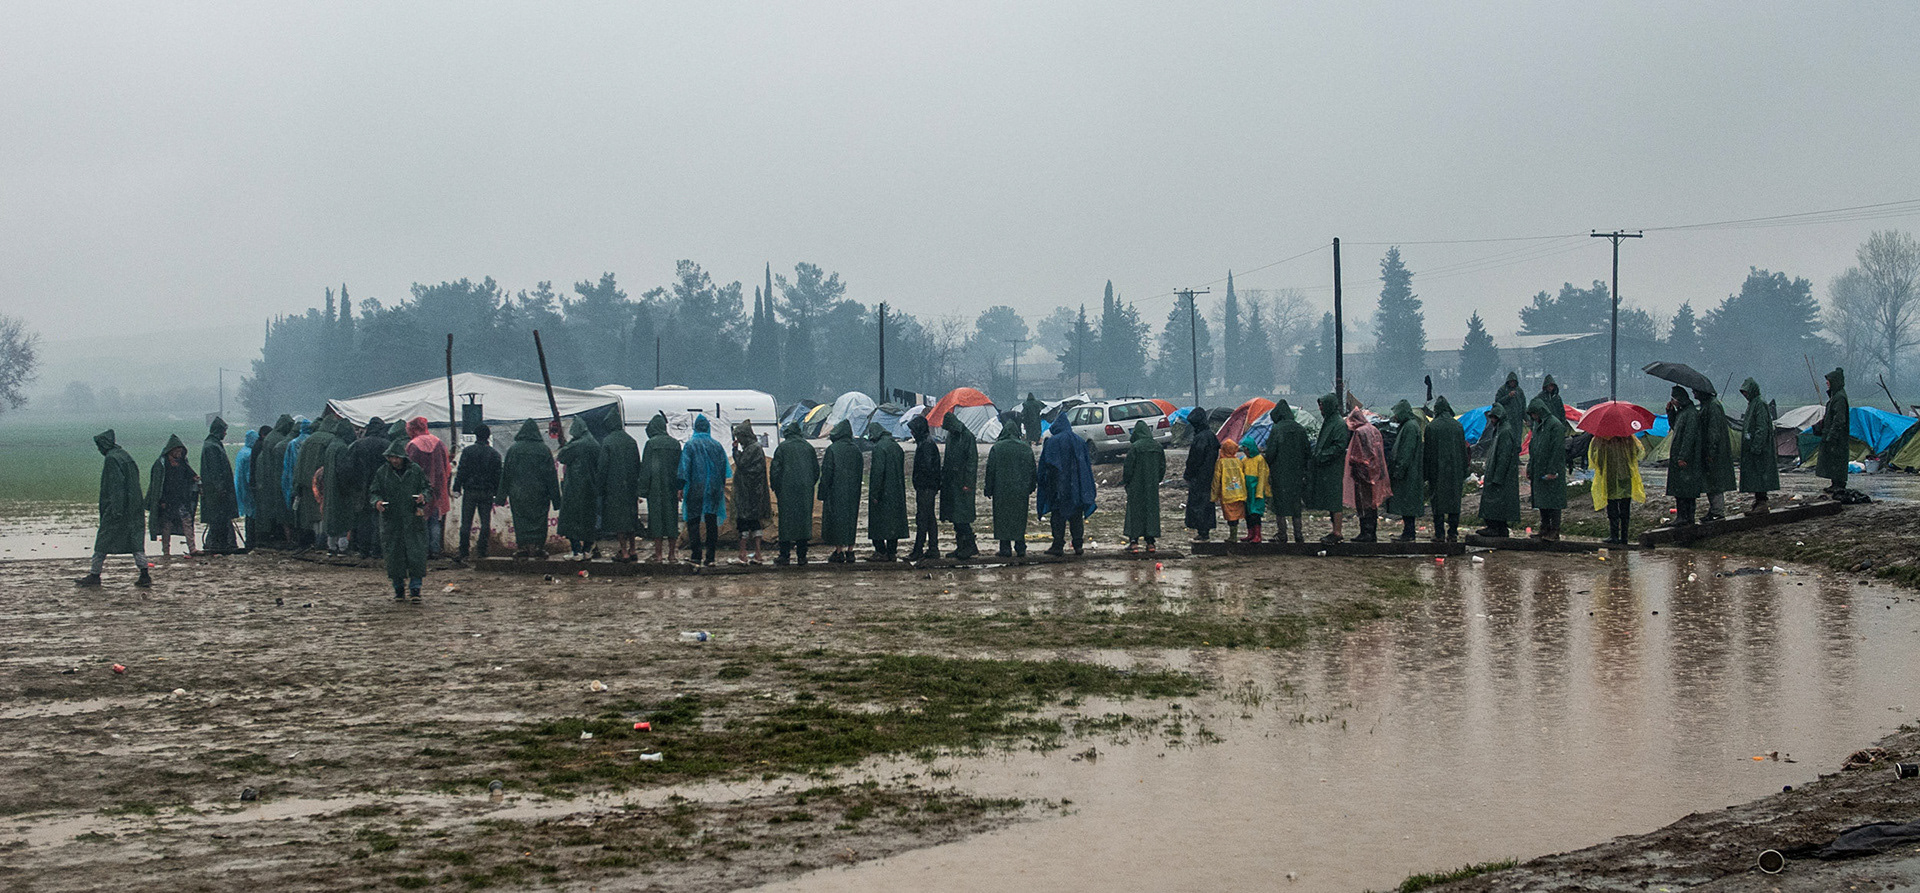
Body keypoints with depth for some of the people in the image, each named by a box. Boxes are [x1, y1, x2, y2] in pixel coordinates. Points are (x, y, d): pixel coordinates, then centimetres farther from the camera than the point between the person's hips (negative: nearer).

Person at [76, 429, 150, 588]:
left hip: (117, 507, -8)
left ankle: (95, 575, 8)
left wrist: (115, 509, -22)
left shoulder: (111, 459, -13)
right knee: (136, 539, 5)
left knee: (103, 540, 2)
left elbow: (115, 485, -20)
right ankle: (144, 576, -2)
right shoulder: (125, 456, 14)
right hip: (134, 507, 8)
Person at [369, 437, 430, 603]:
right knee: (394, 556, 4)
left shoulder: (416, 471, 3)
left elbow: (428, 488, 9)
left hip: (413, 520, -1)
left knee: (416, 553, -8)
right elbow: (373, 492, 7)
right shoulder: (382, 473, 5)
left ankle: (415, 589, -1)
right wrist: (376, 502, -16)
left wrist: (424, 496, -14)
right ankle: (399, 589, 17)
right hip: (391, 521, 1)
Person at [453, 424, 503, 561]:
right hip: (487, 493, 2)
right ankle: (483, 551, 5)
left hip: (470, 492, -2)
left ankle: (464, 551, 2)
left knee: (466, 523, 3)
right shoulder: (495, 454, 3)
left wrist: (457, 488, 0)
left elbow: (461, 471, -5)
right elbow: (498, 476, 5)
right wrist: (497, 493, 10)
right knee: (486, 522, 6)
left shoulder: (467, 451, -4)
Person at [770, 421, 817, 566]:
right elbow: (816, 470, 11)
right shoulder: (808, 447, 7)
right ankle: (802, 557, 4)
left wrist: (775, 489, 5)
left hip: (787, 490, -3)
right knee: (804, 520, 5)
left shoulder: (782, 448, -4)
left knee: (786, 521, 1)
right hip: (806, 491, 3)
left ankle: (785, 556, -1)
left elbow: (775, 470, -6)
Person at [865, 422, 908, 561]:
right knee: (893, 521, 11)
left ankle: (881, 552, 0)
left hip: (883, 492, -7)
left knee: (878, 522, 1)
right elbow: (902, 471, 13)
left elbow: (878, 472, -20)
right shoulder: (896, 447, 9)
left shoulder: (879, 448, -15)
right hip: (897, 492, 7)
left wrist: (874, 494, -17)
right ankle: (892, 552, 13)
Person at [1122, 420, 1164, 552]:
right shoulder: (1158, 446, 3)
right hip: (1152, 485, 4)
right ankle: (1151, 542, 7)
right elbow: (1163, 467, 10)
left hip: (1137, 485, -4)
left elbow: (1129, 467, -11)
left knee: (1135, 511, 3)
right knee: (1152, 510, 9)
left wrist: (1124, 481, 4)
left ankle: (1134, 541, -1)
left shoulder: (1135, 447, -14)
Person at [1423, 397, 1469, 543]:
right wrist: (1463, 474, 14)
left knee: (1438, 502, 3)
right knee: (1454, 501, 9)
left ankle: (1440, 534, 1)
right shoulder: (1458, 425, 2)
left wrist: (1426, 475, 0)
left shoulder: (1431, 427, -9)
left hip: (1437, 470, -3)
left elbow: (1427, 452, -6)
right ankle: (1453, 533, 9)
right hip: (1455, 470, 3)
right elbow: (1463, 450, 7)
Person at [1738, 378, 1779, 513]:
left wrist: (1756, 447, -22)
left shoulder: (1760, 405, -14)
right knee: (1753, 475, 11)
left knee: (1759, 474, -8)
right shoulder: (1752, 404, 16)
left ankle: (1762, 503, -7)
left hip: (1758, 447, -10)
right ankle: (1758, 502, 14)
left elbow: (1762, 428, -19)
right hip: (1750, 447, 10)